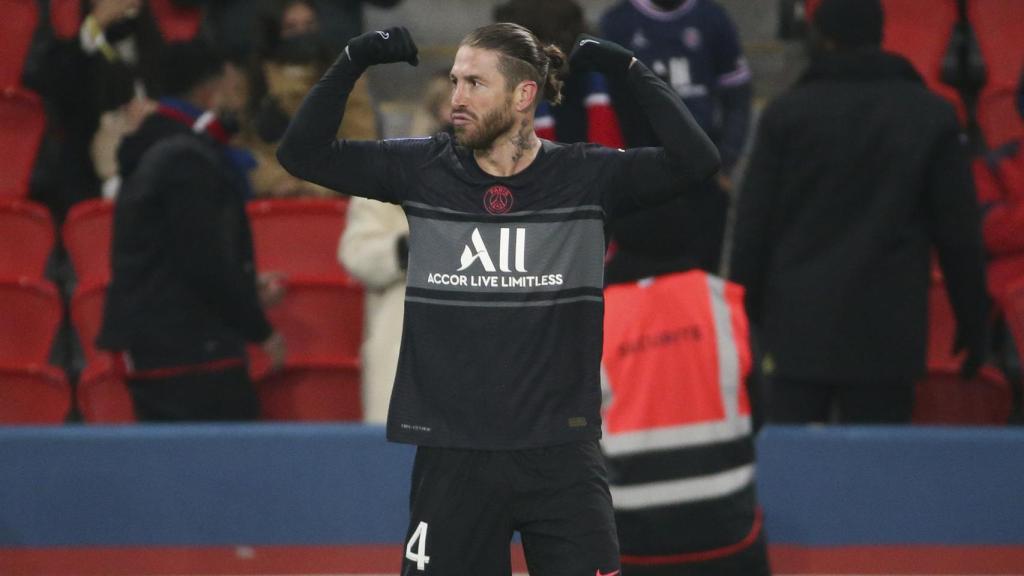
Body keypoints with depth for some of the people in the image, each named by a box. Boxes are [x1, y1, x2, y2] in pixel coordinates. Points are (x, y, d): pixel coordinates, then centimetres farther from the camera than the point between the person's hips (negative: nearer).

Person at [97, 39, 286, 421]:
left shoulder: (153, 153, 17)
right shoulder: (188, 161, -14)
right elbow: (204, 262, -18)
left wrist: (248, 297, 25)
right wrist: (261, 331, -7)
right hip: (191, 350, -10)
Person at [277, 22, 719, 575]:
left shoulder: (586, 175, -1)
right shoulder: (422, 170, 3)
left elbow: (694, 161, -11)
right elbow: (302, 152, 3)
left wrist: (631, 71, -12)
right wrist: (353, 62, -6)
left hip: (561, 458, -1)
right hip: (452, 460, 1)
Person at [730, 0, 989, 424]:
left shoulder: (786, 114, 0)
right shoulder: (931, 117, 2)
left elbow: (753, 226, 1)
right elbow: (958, 233, 3)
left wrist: (744, 310, 11)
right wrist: (972, 321, 10)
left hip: (799, 324, 0)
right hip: (886, 331, 0)